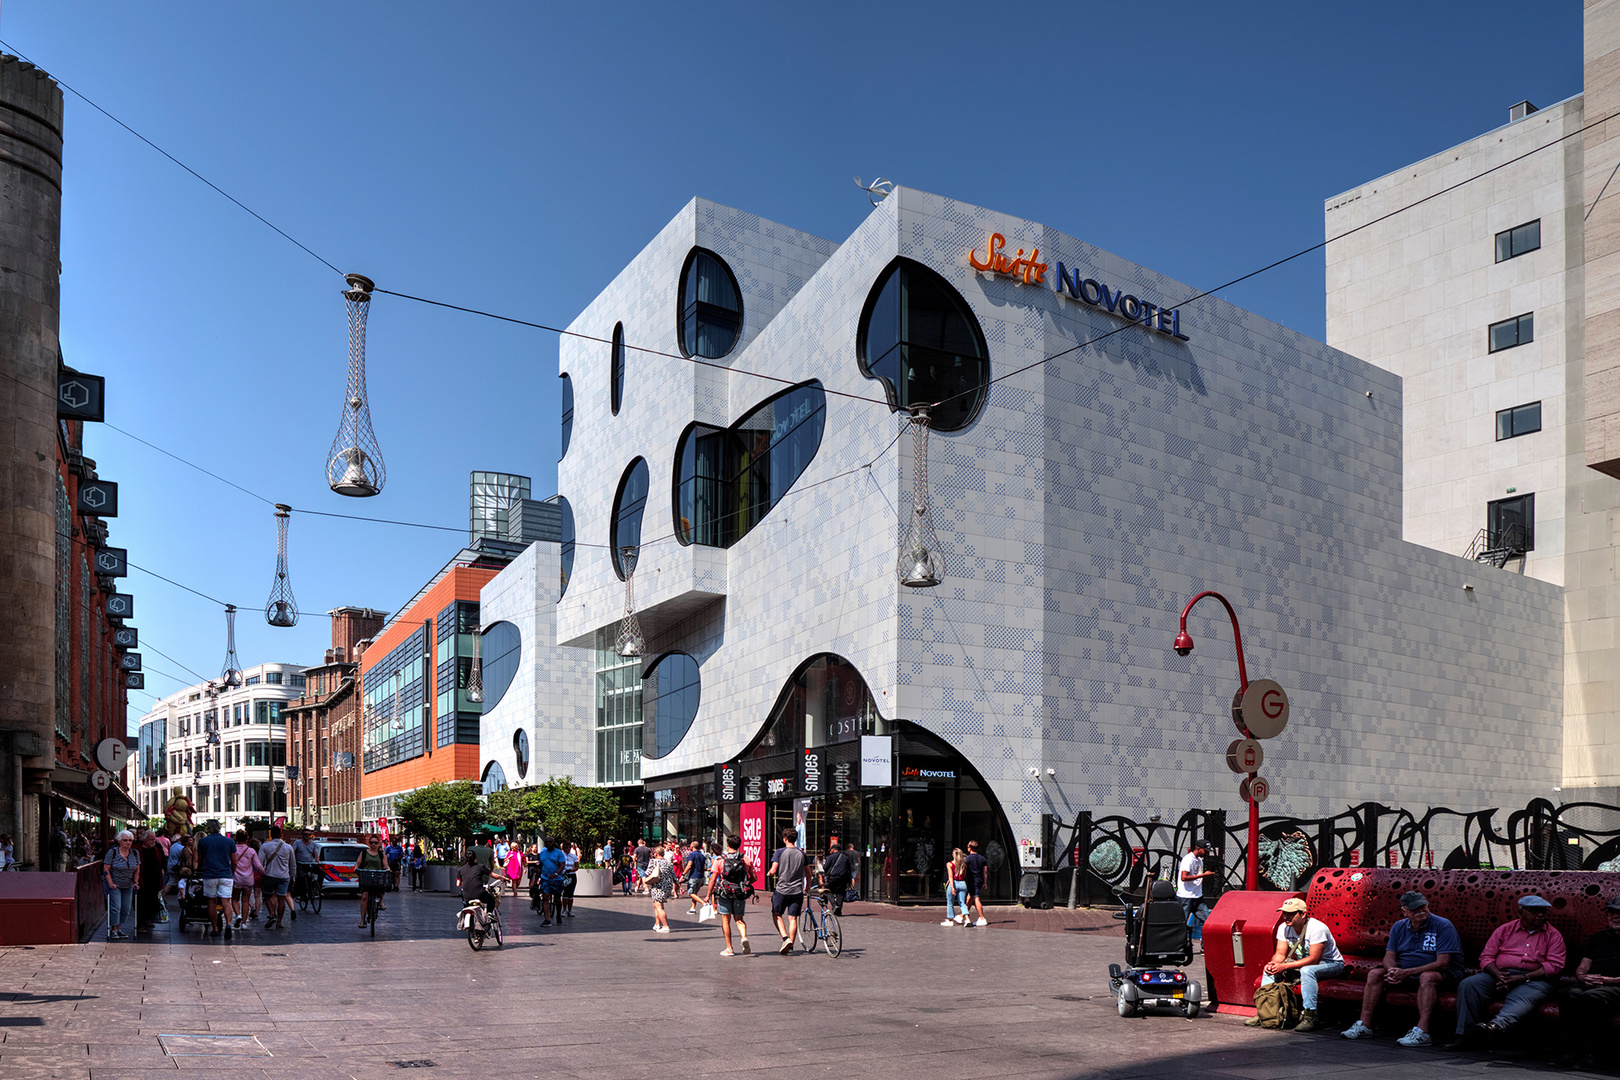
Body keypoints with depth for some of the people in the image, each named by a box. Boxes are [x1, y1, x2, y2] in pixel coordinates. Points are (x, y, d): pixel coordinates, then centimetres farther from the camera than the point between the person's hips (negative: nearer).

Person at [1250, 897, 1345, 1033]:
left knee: (1307, 970, -39)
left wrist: (1284, 966, -35)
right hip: (1303, 962, 7)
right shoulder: (1284, 928, -5)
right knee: (1270, 969, -7)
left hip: (1331, 964, -7)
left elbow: (1314, 959, -31)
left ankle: (1310, 1017, -36)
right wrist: (1273, 964, -27)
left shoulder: (1317, 928, -27)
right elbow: (1280, 954, -2)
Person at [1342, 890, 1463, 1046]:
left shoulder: (1443, 926, -14)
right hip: (1406, 971, 6)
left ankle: (1422, 1031, -44)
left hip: (1441, 974, -6)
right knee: (1375, 974, -9)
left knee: (1427, 976, -38)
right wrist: (1392, 971, -22)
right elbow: (1389, 956, 5)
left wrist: (1407, 972, -26)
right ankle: (1364, 1025, -10)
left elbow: (1442, 963, -21)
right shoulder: (1399, 927, 5)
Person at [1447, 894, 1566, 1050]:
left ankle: (1497, 1025, -69)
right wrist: (1497, 974, -12)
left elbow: (1555, 965, -3)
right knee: (1468, 985, -23)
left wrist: (1524, 978, -15)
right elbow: (1486, 957, 12)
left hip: (1535, 979, -3)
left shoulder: (1553, 935, 12)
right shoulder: (1505, 930, 18)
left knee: (1521, 998, -39)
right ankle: (1464, 1035, -30)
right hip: (1499, 975, 3)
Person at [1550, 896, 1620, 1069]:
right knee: (1570, 994, -31)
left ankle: (1587, 1052, -33)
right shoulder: (1600, 937, 30)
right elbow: (1583, 966, 24)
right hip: (1590, 983, 5)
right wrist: (1582, 976, 0)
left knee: (1592, 996, -38)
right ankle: (1569, 1050, -32)